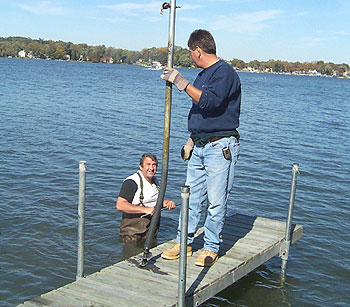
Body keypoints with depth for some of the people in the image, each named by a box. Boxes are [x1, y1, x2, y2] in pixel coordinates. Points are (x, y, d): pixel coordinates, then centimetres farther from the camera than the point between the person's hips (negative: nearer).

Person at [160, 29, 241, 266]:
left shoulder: (225, 72, -10)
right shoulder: (204, 74, 19)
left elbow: (209, 101, -27)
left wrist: (181, 82, -22)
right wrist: (191, 141, 21)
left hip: (220, 146, -9)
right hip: (200, 147, 9)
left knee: (216, 201, -1)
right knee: (192, 196, 10)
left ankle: (211, 248, 10)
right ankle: (184, 242, 19)